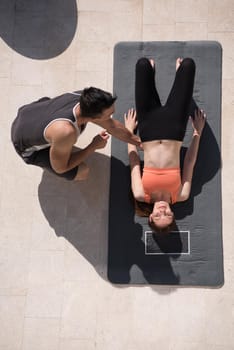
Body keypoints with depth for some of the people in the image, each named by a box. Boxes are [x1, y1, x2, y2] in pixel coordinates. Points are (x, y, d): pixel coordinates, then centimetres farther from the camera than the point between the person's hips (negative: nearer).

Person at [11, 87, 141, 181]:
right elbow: (60, 168, -24)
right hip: (27, 145, -6)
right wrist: (93, 146, -20)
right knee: (82, 172, -12)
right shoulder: (66, 132, -44)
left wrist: (139, 142, 4)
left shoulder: (85, 98, -23)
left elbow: (113, 126, -5)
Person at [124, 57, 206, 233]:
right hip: (174, 127, 0)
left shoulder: (141, 195, -16)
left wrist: (129, 130, 5)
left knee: (143, 63, -2)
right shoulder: (180, 197, -14)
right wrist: (198, 132, 6)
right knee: (188, 63, -1)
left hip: (149, 128, 0)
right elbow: (190, 164, -3)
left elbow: (134, 163, -6)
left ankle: (151, 68, 39)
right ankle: (179, 71, 40)